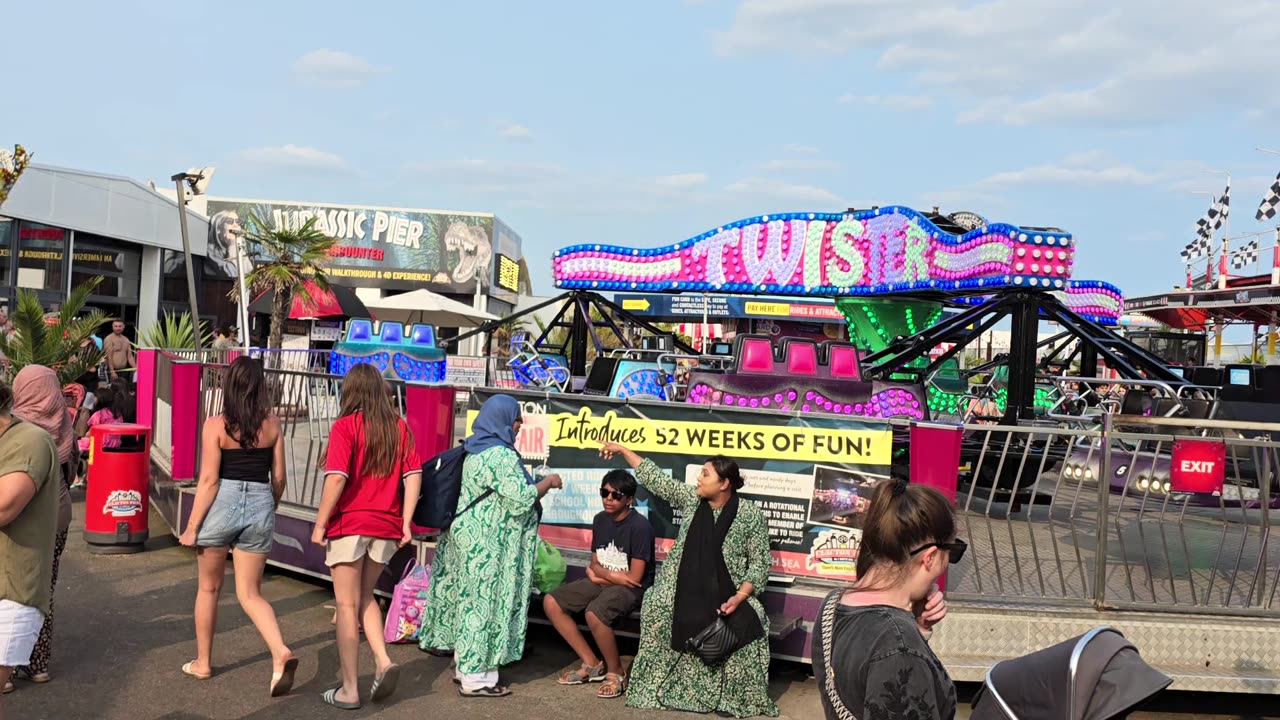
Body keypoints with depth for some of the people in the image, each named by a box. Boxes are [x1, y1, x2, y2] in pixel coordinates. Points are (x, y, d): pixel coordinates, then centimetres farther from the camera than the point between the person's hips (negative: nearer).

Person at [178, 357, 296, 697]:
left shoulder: (216, 425, -8)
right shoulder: (273, 425, 1)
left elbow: (209, 480, -11)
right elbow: (279, 478, 6)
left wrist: (192, 526, -5)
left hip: (222, 505, -3)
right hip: (260, 506, 3)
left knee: (209, 588, 17)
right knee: (250, 593, 9)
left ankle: (203, 662, 29)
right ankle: (281, 652, -13)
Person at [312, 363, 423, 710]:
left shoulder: (345, 426, -9)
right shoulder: (399, 427, 4)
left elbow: (336, 479, -16)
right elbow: (413, 475, 1)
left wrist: (320, 524, -9)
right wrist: (405, 522, 5)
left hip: (349, 525, -4)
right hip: (386, 527, 4)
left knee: (347, 605, 7)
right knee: (365, 597, 22)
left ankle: (349, 690, 12)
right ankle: (384, 662, 4)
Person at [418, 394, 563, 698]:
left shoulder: (476, 450, 12)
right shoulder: (501, 456, -18)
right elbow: (521, 499, -20)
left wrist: (535, 484, 19)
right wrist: (548, 482, -5)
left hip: (471, 536, 10)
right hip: (488, 544, -10)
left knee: (471, 600, 15)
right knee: (485, 602, -3)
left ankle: (464, 664, 25)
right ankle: (475, 677, 4)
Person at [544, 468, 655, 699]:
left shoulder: (639, 526, -18)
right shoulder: (600, 520, 5)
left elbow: (635, 577, -17)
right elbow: (594, 564, 9)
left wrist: (600, 576, -4)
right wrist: (612, 575, -14)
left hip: (631, 588, -8)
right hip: (602, 582, 8)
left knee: (594, 613, -35)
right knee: (551, 603, -4)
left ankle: (616, 673, -10)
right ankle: (592, 664, 4)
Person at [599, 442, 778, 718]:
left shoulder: (751, 515, -7)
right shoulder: (691, 498, 4)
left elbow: (760, 562, -6)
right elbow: (655, 478, 11)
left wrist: (740, 596, -18)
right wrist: (623, 450, 11)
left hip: (727, 593, -3)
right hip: (684, 589, 3)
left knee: (745, 625, -28)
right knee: (656, 607, -24)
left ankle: (735, 696, -7)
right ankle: (664, 686, -8)